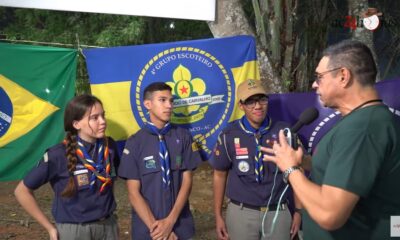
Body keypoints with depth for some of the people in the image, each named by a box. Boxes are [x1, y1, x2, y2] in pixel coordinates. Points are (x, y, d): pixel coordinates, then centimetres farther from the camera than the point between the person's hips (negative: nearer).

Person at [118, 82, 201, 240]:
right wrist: (155, 226, -14)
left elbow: (187, 181, -3)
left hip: (181, 225, 1)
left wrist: (170, 221, -11)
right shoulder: (134, 143, -6)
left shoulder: (183, 136, -3)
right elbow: (133, 193, -7)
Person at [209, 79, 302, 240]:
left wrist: (298, 210, 5)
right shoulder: (229, 135, -8)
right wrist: (218, 216, 2)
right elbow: (220, 174, 2)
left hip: (278, 212, 1)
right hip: (241, 212, -1)